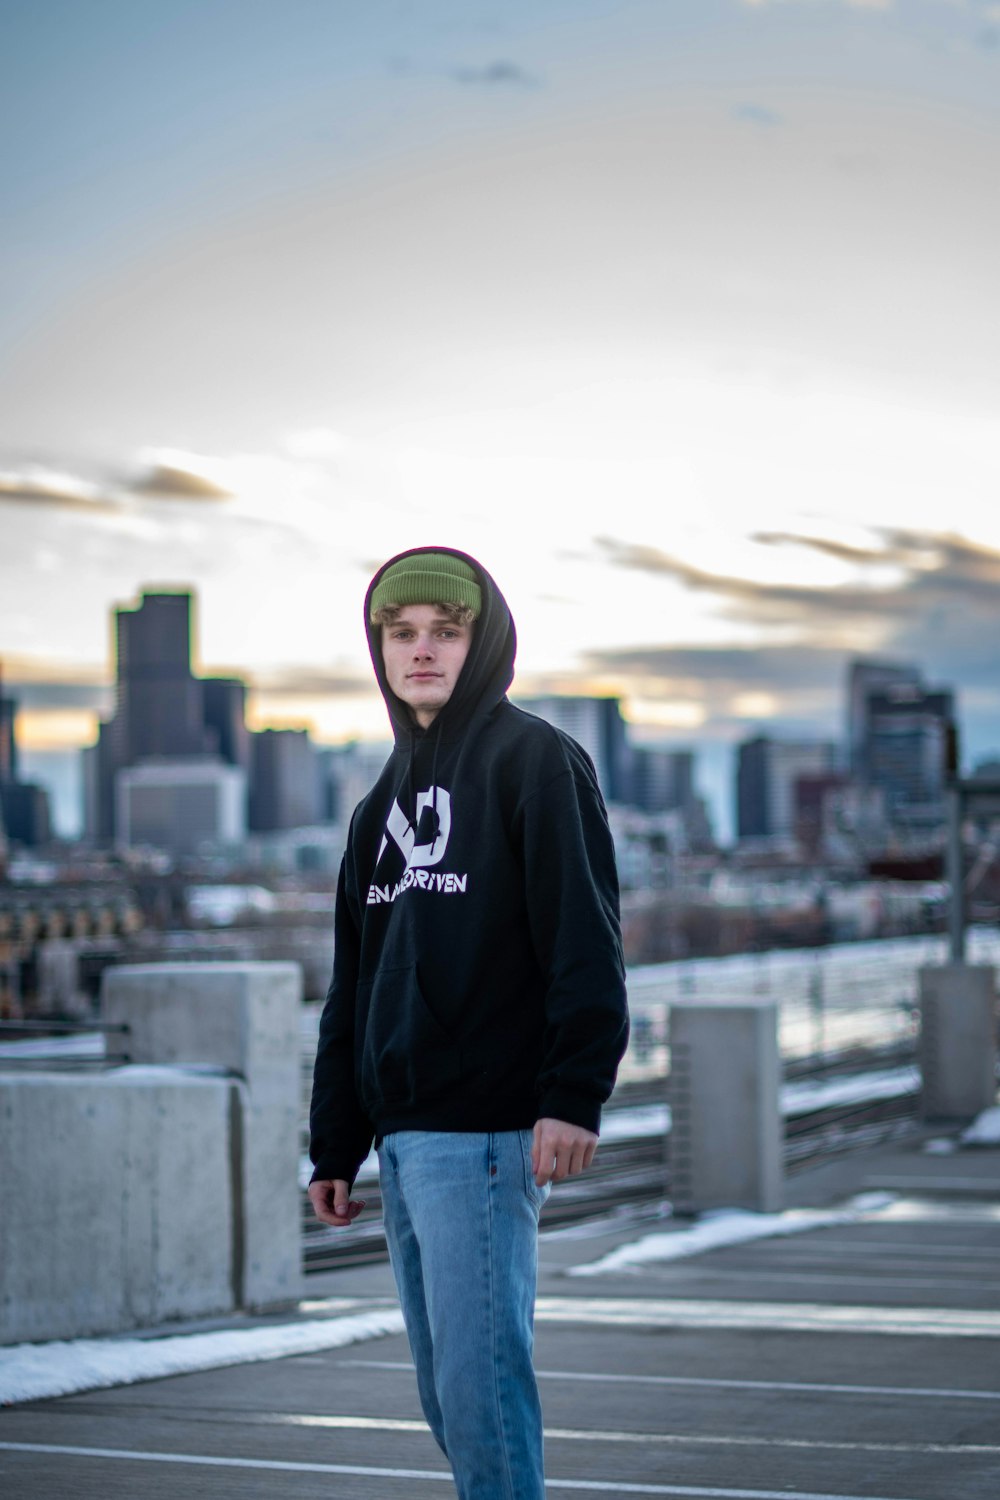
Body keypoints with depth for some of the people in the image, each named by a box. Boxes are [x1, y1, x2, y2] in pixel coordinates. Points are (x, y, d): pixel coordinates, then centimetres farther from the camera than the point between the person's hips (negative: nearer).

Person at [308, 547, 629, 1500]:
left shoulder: (533, 761, -3)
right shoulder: (388, 797, 20)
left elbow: (584, 940, -12)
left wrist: (573, 1096, -21)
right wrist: (335, 1144, 17)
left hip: (484, 1134, -8)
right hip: (401, 1136, 8)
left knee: (478, 1380, -12)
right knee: (446, 1391, 10)